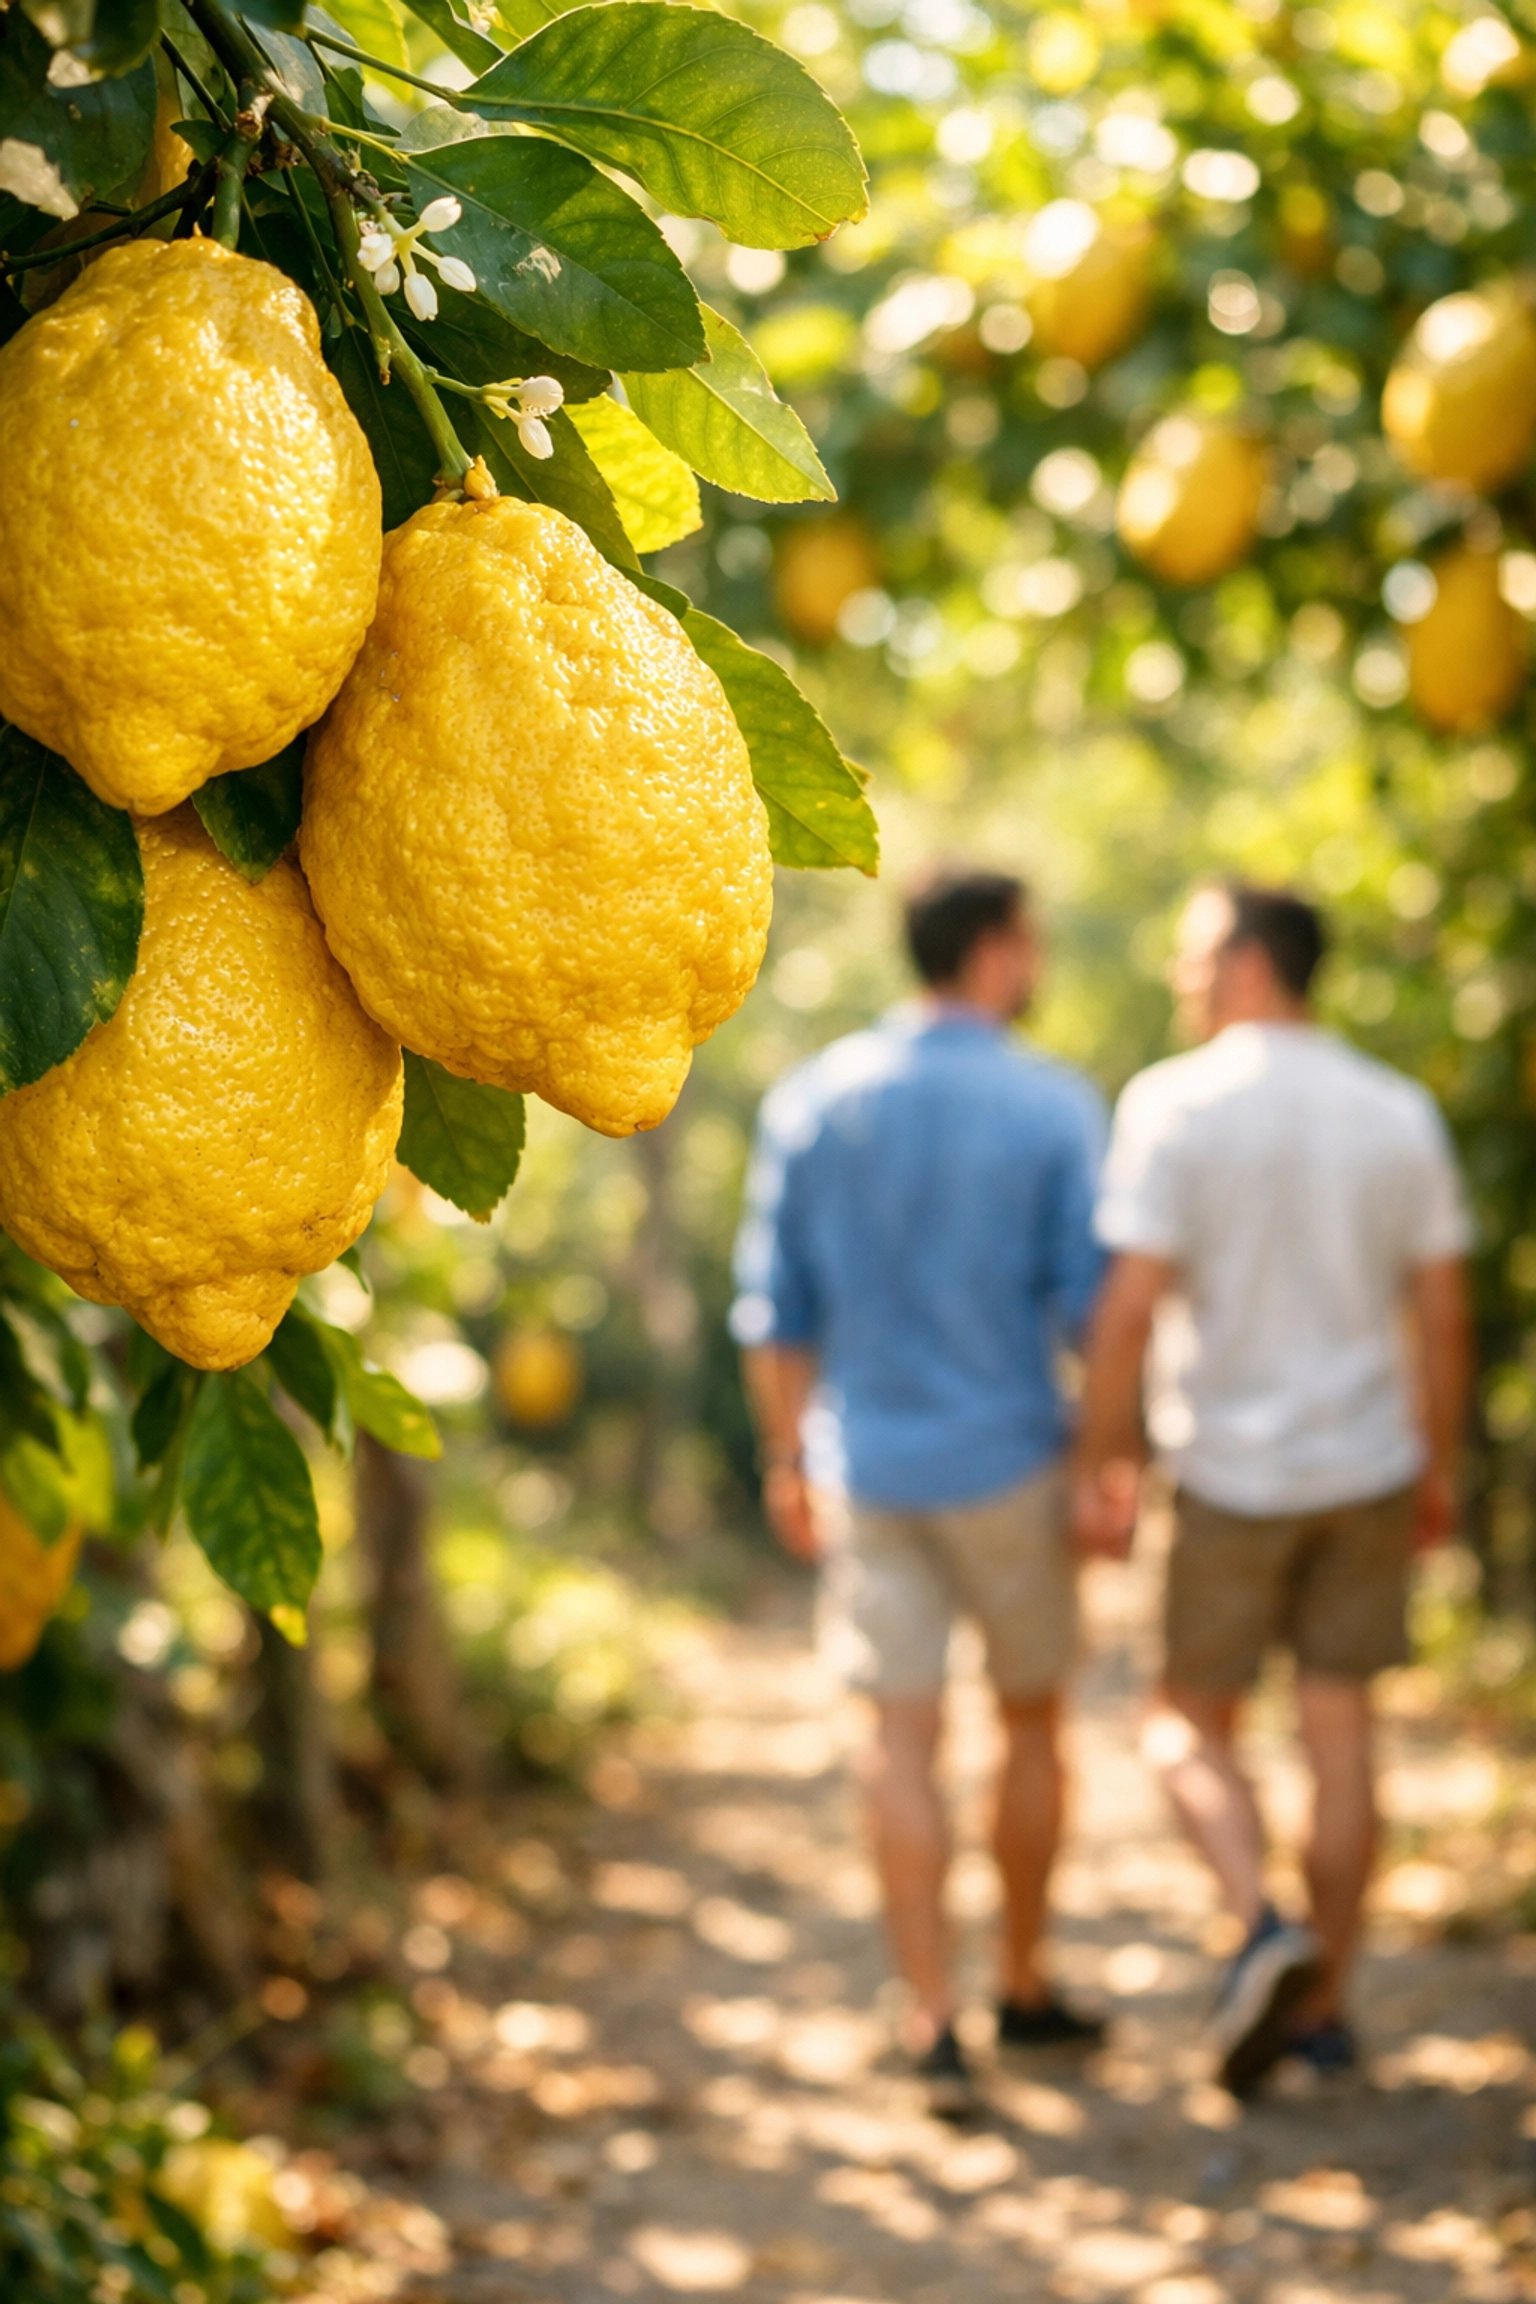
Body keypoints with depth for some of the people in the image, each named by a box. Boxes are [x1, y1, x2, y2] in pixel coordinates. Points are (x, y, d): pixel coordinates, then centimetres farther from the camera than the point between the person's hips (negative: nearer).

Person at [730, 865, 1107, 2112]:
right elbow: (1091, 1299, -10)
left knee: (904, 1741, 5)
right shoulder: (1055, 1107, -9)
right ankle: (1025, 1987, 27)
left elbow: (775, 1306, 4)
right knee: (1031, 1720, 15)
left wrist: (789, 1457, 14)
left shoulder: (811, 1103, 0)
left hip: (868, 1463, 2)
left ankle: (935, 2023, 2)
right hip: (1009, 1460, -2)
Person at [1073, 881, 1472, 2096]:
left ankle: (1265, 1928, -10)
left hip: (1233, 1473, -4)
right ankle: (1320, 2005, 17)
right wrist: (1439, 1464, 14)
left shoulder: (1175, 1104, -12)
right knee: (1341, 1734, 10)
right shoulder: (1400, 1111, 1)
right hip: (1370, 1470, 4)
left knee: (1190, 1726, 12)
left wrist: (1099, 1466, -7)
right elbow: (1442, 1311, 3)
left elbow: (1129, 1307, -17)